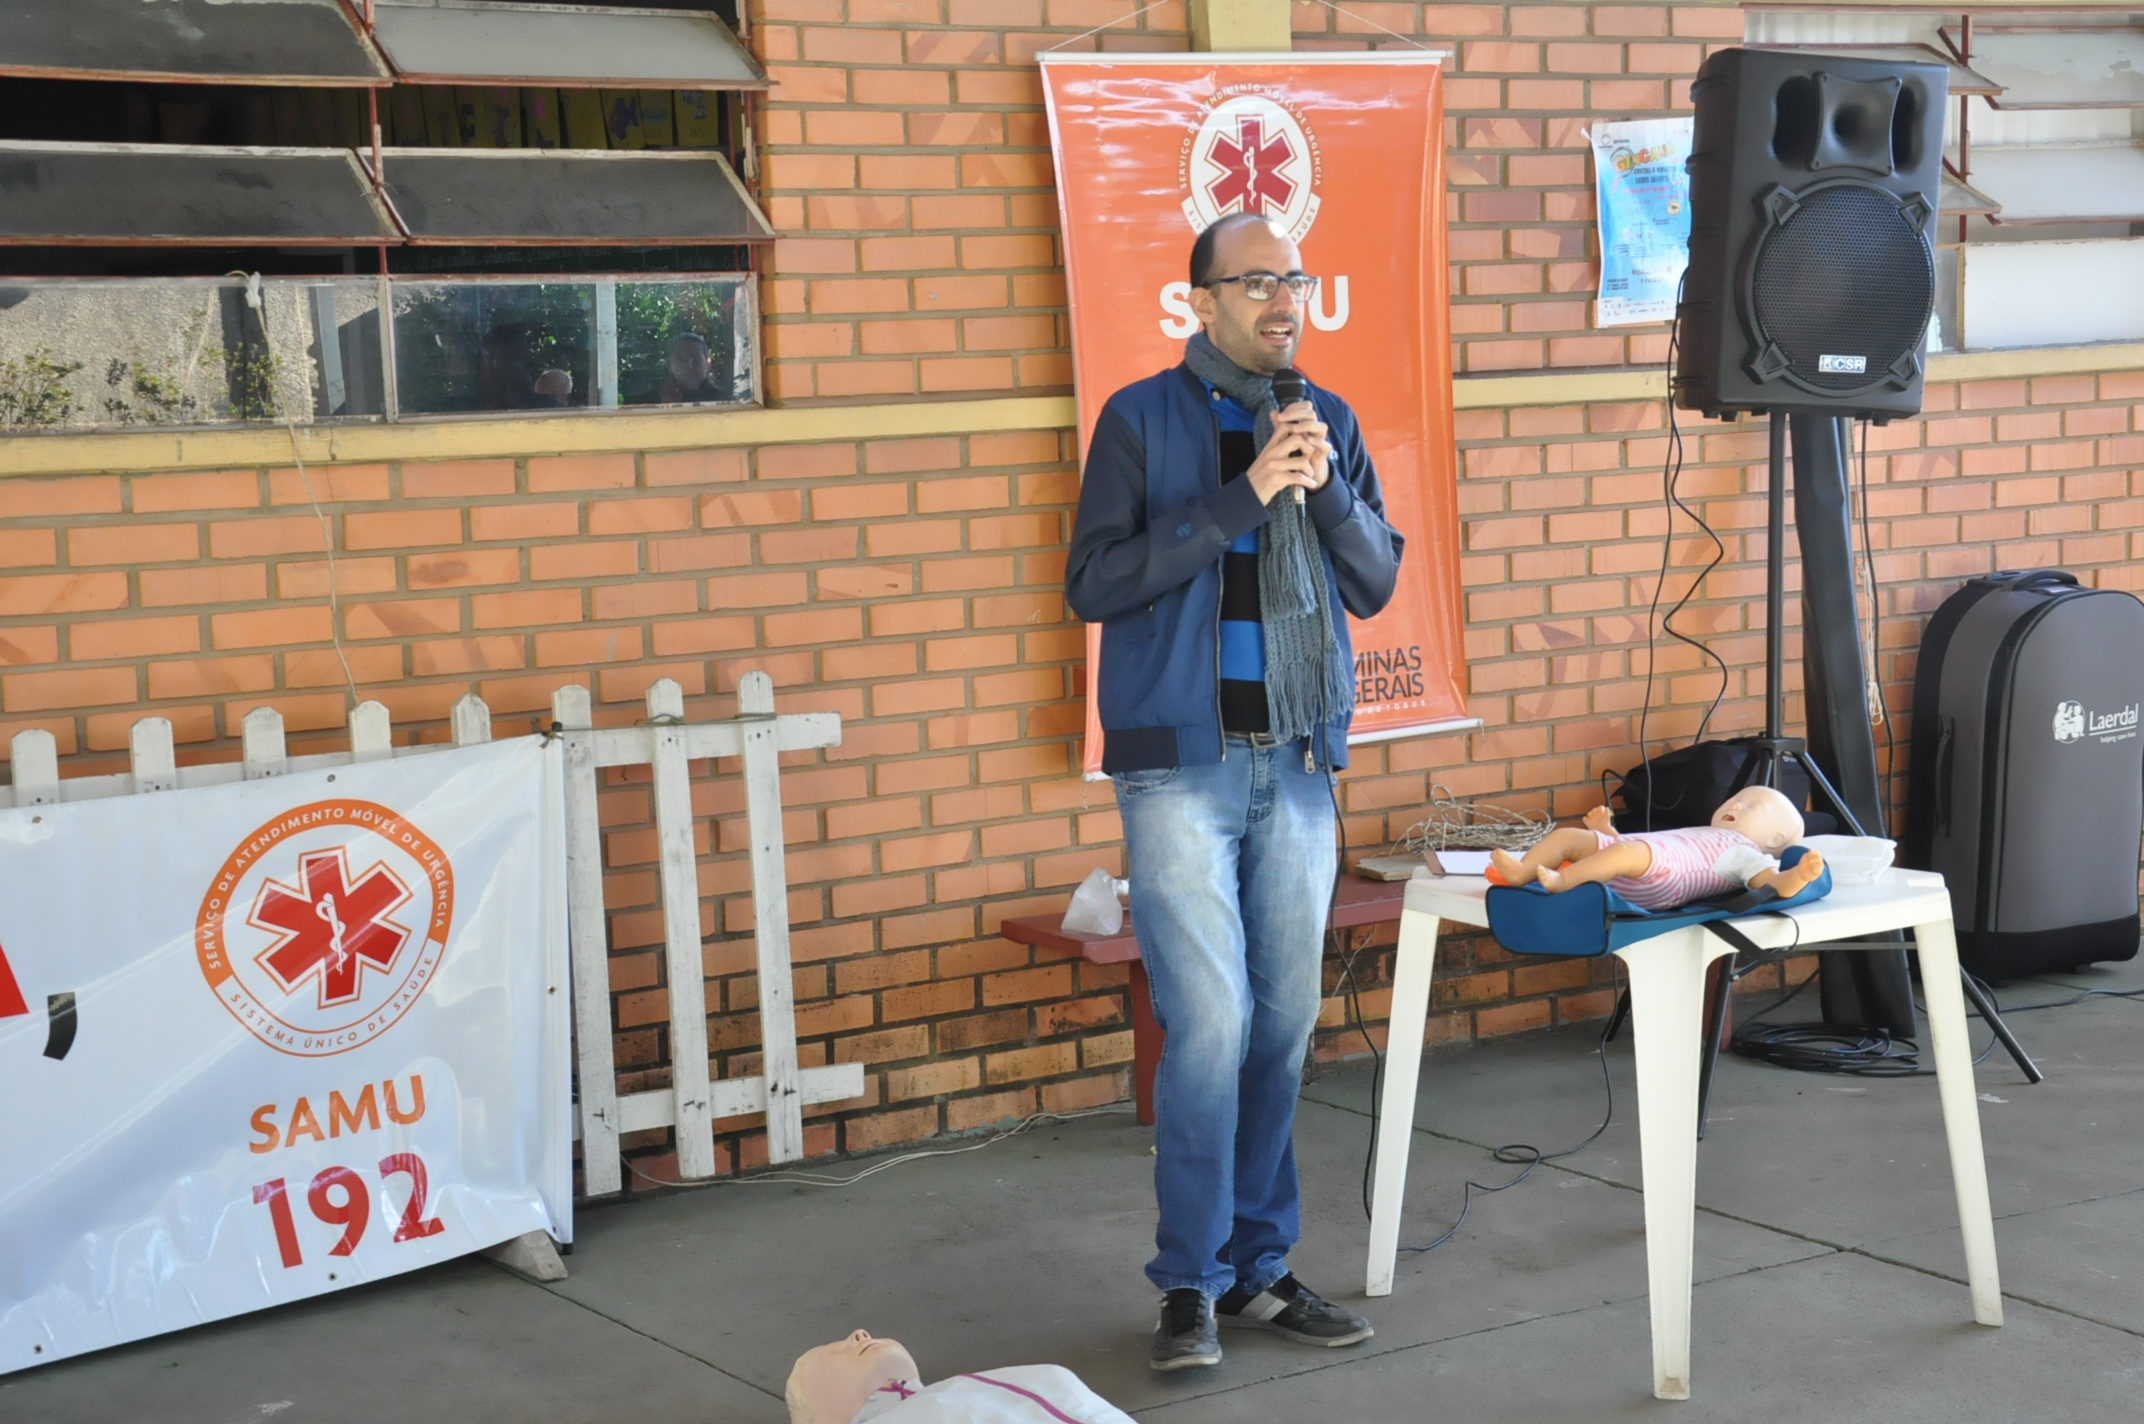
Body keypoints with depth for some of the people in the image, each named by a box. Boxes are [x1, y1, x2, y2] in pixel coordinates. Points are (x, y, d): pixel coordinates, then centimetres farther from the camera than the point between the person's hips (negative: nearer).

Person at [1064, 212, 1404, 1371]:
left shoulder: (1327, 421, 12)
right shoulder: (1141, 419, -1)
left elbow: (1378, 585, 9)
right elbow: (1091, 584, -11)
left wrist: (1326, 490, -9)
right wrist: (1240, 498, -16)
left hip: (1297, 763, 5)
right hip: (1181, 763, -4)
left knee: (1284, 1025, 7)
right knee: (1210, 1024, -9)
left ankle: (1258, 1267, 18)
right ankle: (1190, 1282, 3)